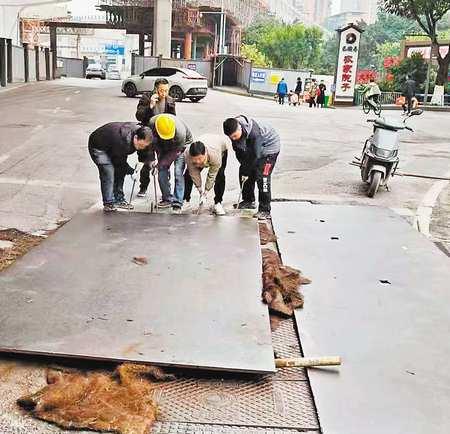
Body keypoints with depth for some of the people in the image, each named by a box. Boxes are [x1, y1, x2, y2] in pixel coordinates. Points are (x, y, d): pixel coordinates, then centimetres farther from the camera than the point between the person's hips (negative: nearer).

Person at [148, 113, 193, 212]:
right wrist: (151, 158, -18)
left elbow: (175, 151, -27)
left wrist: (161, 163, -26)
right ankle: (168, 199, 12)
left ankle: (177, 203, -12)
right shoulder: (151, 123, -29)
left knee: (178, 173, -16)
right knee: (162, 172, -3)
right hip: (163, 146, 4)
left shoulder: (180, 132, -40)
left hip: (182, 144, -4)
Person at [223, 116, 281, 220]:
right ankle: (248, 201, 24)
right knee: (243, 172, 6)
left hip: (269, 146, -8)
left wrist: (246, 172, -23)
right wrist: (244, 166, -8)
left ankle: (265, 210, -15)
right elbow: (237, 149, -4)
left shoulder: (254, 133, -38)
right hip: (252, 148, 8)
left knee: (262, 177, -18)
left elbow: (255, 155, -31)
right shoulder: (234, 131, -17)